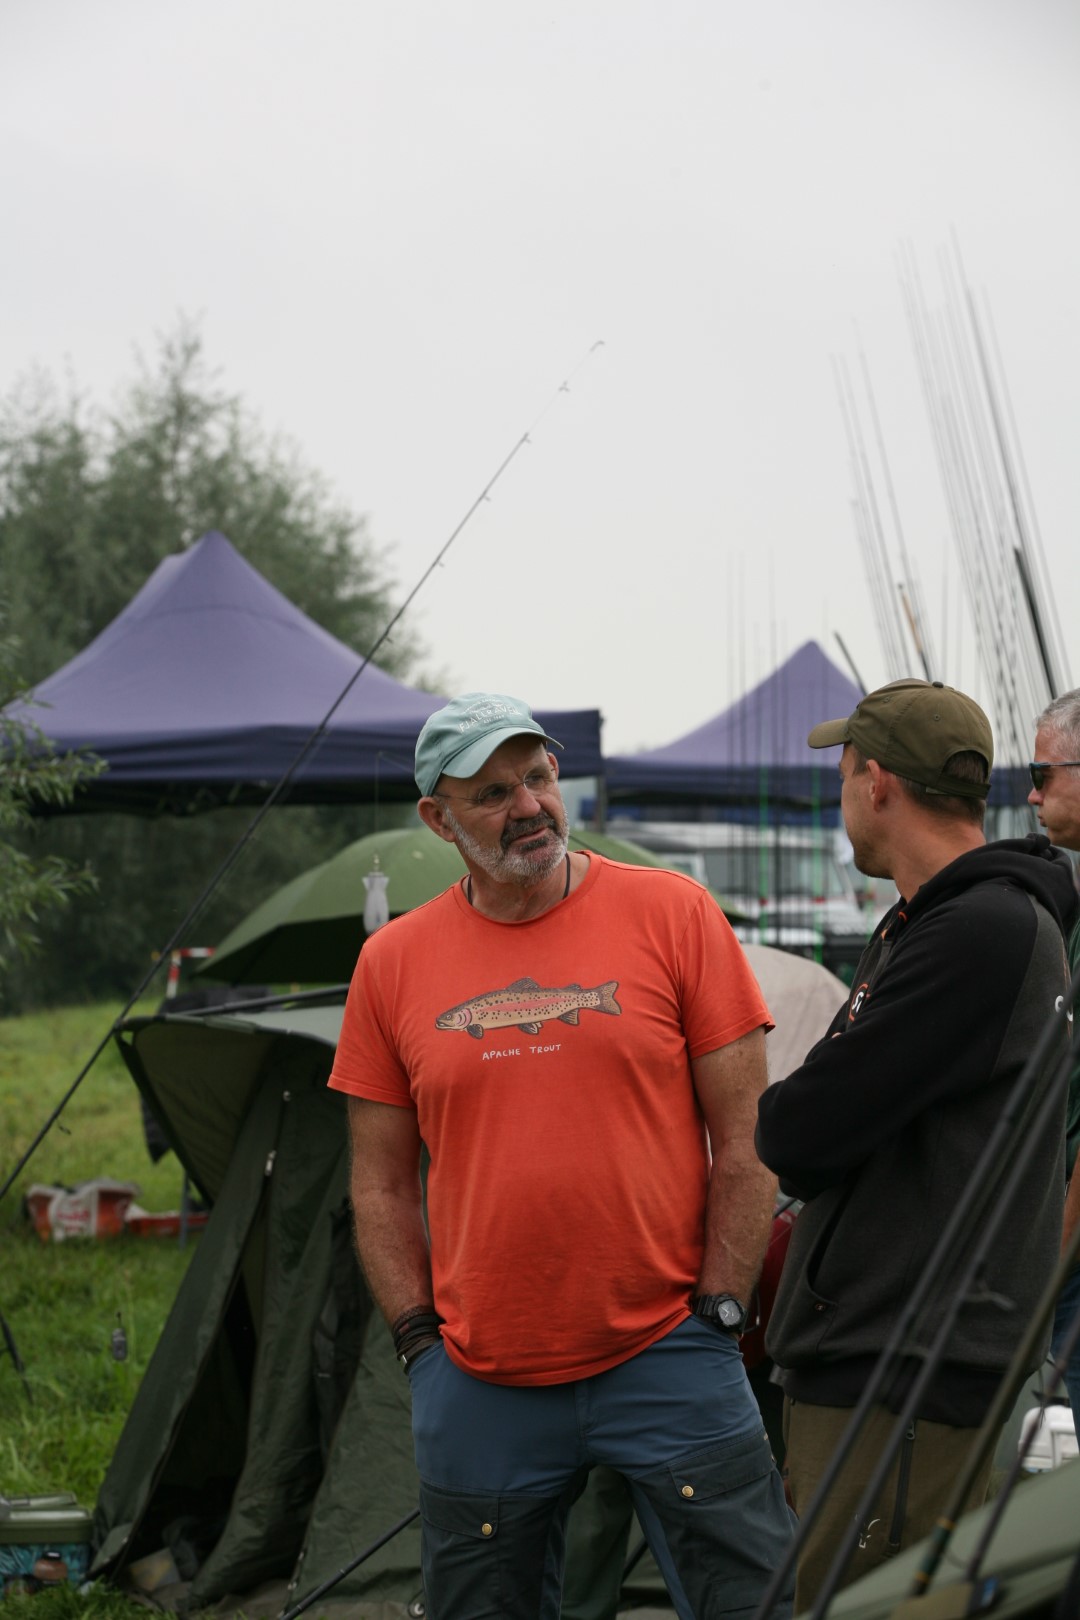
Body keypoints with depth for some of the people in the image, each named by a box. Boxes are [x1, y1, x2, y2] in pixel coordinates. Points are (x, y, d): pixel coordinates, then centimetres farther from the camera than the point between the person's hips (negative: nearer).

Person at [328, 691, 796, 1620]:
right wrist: (421, 1344, 2)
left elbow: (744, 1140, -1)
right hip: (480, 1389, 2)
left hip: (665, 1361, -2)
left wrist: (717, 1317, -5)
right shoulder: (393, 965, 4)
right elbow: (382, 1185, 10)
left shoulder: (671, 914, -2)